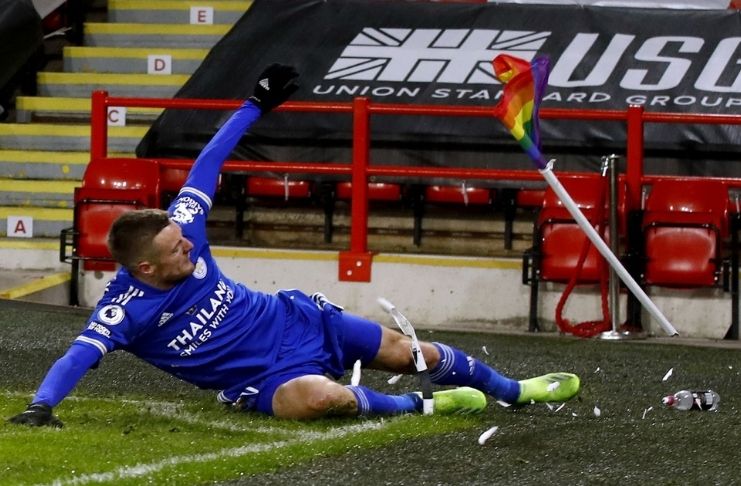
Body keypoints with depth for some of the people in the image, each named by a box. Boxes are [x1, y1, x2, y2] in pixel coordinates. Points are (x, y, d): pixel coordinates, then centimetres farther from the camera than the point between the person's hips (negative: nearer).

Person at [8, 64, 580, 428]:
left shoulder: (182, 232, -13)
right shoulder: (125, 310, -25)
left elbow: (206, 167, -1)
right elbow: (79, 356, -36)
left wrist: (255, 107, 4)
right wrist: (41, 405, -54)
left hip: (294, 318, 6)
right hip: (263, 378, -6)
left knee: (401, 351, 9)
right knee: (320, 397, -38)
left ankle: (513, 389, 32)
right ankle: (421, 407, -11)